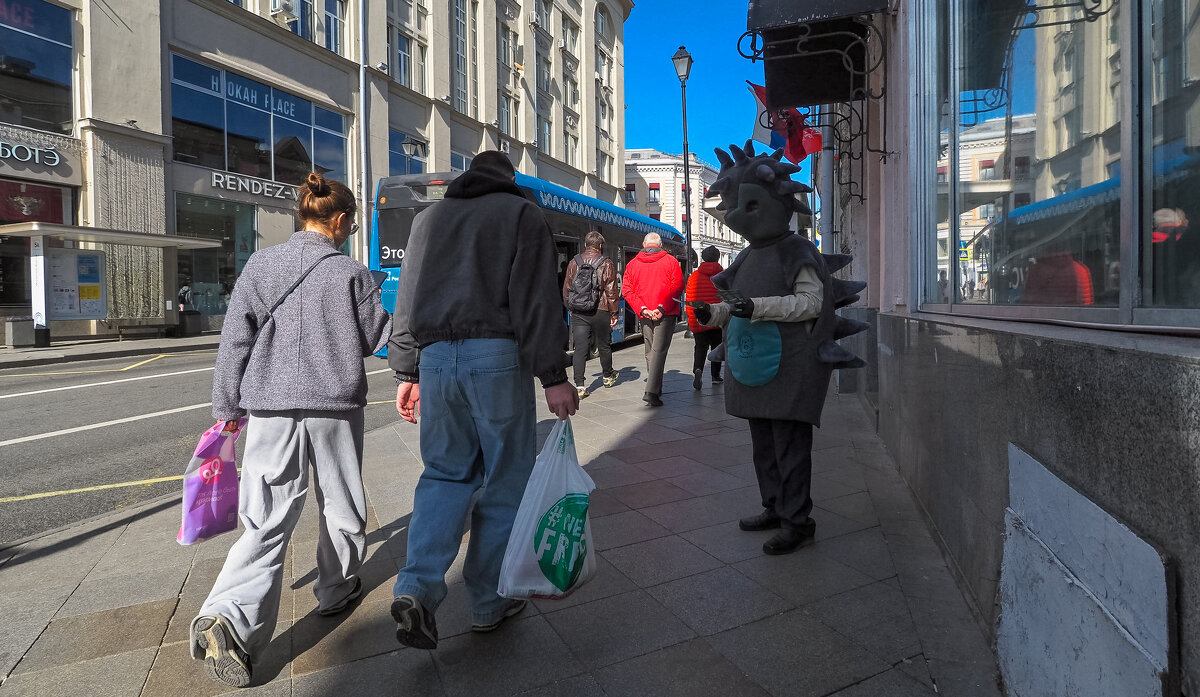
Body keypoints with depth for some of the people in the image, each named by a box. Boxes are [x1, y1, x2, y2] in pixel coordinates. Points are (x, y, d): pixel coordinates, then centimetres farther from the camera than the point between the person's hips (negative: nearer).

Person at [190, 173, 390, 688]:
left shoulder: (260, 264, 3)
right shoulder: (350, 273, -6)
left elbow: (235, 340, 5)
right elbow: (379, 337, 3)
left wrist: (228, 406, 13)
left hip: (272, 407, 2)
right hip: (336, 405, -2)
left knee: (267, 520, 4)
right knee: (340, 504, 18)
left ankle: (227, 617, -12)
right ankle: (337, 589, 34)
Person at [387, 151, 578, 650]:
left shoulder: (429, 217, 20)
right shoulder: (520, 212, 5)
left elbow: (407, 300, 17)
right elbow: (537, 300, -7)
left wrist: (406, 372, 20)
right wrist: (553, 376, -9)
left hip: (435, 357, 5)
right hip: (497, 356, -4)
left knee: (445, 473, 15)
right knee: (504, 480, 7)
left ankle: (417, 587, -1)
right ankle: (489, 603, 17)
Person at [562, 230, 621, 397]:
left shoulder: (574, 263, 5)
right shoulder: (606, 264, -4)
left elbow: (566, 289, 9)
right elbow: (611, 291, -7)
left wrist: (571, 308, 21)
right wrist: (615, 313, 0)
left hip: (578, 313, 2)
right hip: (600, 312, -2)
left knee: (580, 348, 1)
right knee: (604, 346, 15)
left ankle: (579, 386, -6)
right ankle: (608, 376, 35)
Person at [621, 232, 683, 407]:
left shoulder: (632, 263, 9)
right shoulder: (670, 261, 2)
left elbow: (627, 290, 1)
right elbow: (677, 286, -9)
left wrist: (643, 309, -5)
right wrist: (662, 308, -12)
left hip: (645, 315, 3)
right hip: (666, 314, -3)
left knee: (650, 351, 16)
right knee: (659, 351, -8)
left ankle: (655, 388, 24)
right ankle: (651, 391, -19)